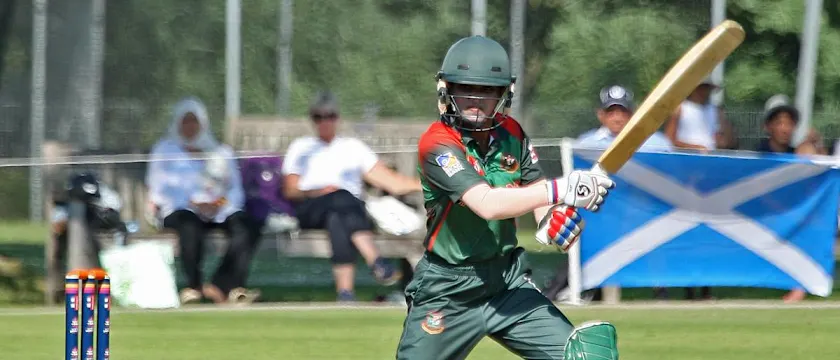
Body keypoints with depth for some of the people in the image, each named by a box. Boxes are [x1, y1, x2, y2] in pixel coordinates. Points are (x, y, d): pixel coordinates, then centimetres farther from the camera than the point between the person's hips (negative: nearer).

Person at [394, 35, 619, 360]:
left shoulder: (510, 133, 1)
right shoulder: (437, 144, -19)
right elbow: (487, 204, -32)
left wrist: (551, 220, -16)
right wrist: (561, 190, -39)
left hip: (507, 279, 5)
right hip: (448, 292, -5)